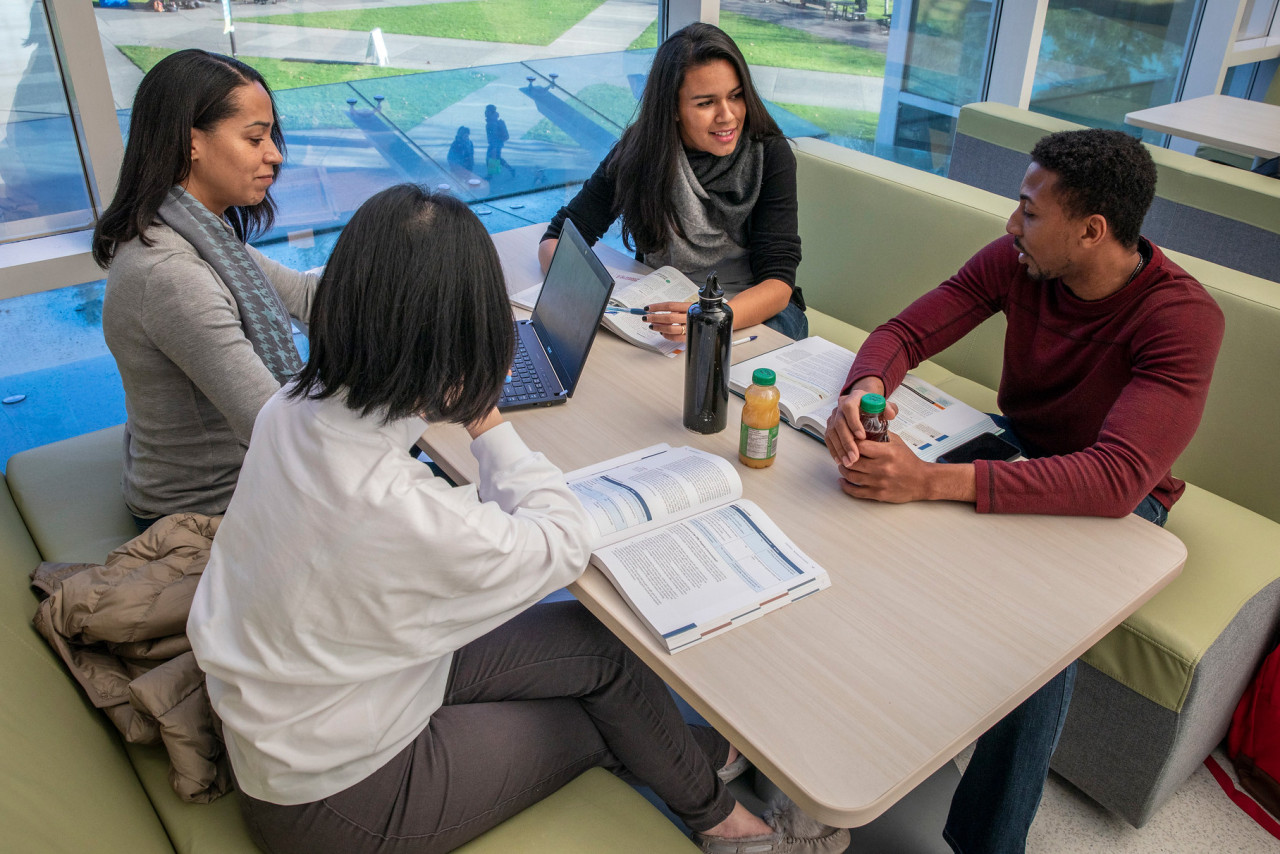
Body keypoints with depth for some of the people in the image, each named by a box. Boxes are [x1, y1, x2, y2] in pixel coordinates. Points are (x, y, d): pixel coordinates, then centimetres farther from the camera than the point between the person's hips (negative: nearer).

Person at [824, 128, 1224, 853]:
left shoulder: (1183, 318, -29)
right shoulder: (1013, 263, -12)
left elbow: (1117, 479, -40)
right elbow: (905, 333, -9)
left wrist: (931, 480, -50)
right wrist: (866, 387, -35)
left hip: (1118, 497, -5)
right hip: (1014, 442, 5)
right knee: (871, 494, -16)